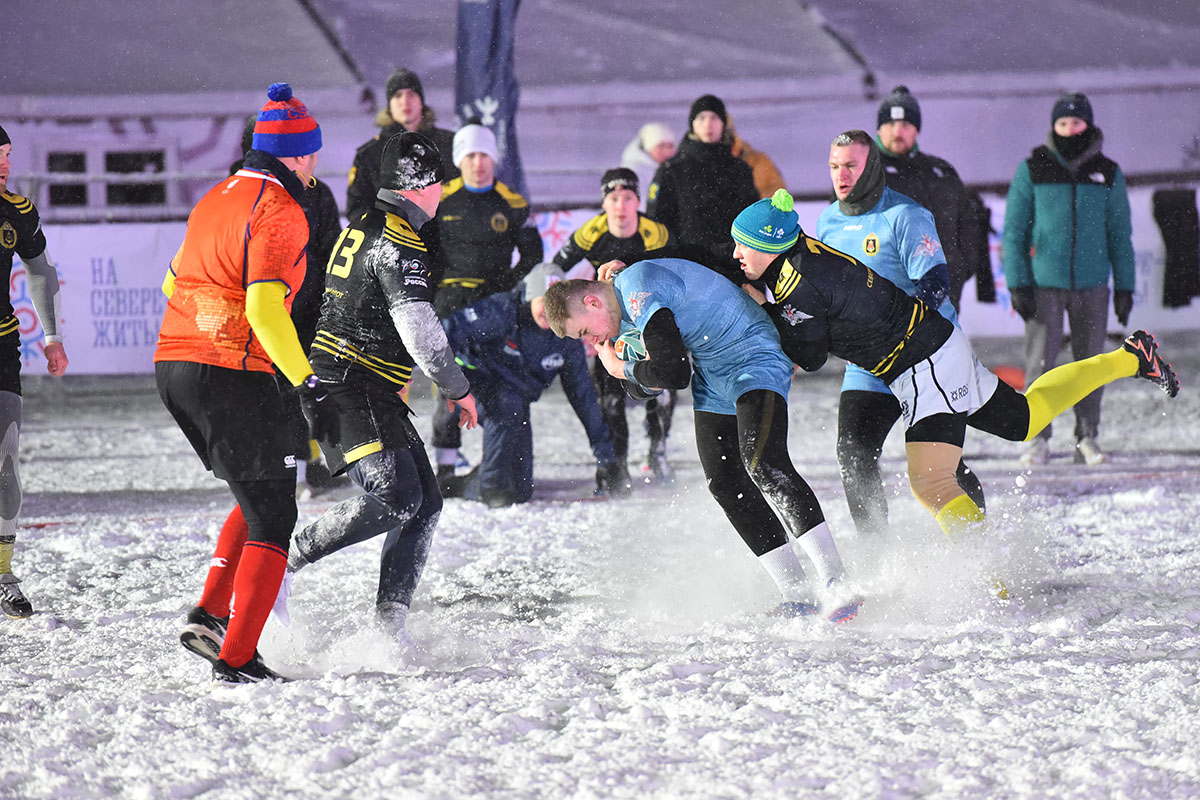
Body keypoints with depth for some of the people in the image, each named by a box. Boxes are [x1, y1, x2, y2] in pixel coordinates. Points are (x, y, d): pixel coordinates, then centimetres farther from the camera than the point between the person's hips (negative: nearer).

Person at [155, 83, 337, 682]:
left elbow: (174, 282, 25)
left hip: (172, 364, 9)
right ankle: (236, 657, -8)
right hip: (230, 374, -9)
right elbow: (264, 307, -23)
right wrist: (308, 384, -23)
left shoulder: (216, 198, 16)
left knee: (260, 494, 23)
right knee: (272, 516, -1)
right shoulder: (280, 211, -11)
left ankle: (210, 615, 10)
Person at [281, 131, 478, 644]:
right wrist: (458, 388, -9)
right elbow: (418, 329, -20)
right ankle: (286, 561, -18)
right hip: (353, 387, -11)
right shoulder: (399, 243, -13)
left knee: (425, 501, 6)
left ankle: (391, 620, 1)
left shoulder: (362, 228, 19)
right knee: (396, 496, -24)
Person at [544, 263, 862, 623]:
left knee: (763, 465, -26)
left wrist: (622, 370, -12)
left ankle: (835, 584, -29)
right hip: (712, 376, 10)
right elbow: (643, 388, 15)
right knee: (725, 483, 1)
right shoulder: (623, 311, 7)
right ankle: (796, 594, 2)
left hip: (755, 360, -10)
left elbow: (674, 373, -30)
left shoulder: (640, 289, -25)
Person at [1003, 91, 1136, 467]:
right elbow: (1013, 231, 3)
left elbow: (1120, 234, 13)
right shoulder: (1033, 170, 1)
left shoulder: (1107, 174, 7)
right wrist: (1017, 283, -4)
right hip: (1044, 282, -2)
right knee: (1040, 361, -6)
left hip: (1092, 283, 2)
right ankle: (1037, 438, 2)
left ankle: (1087, 439, 12)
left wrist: (1124, 287, 8)